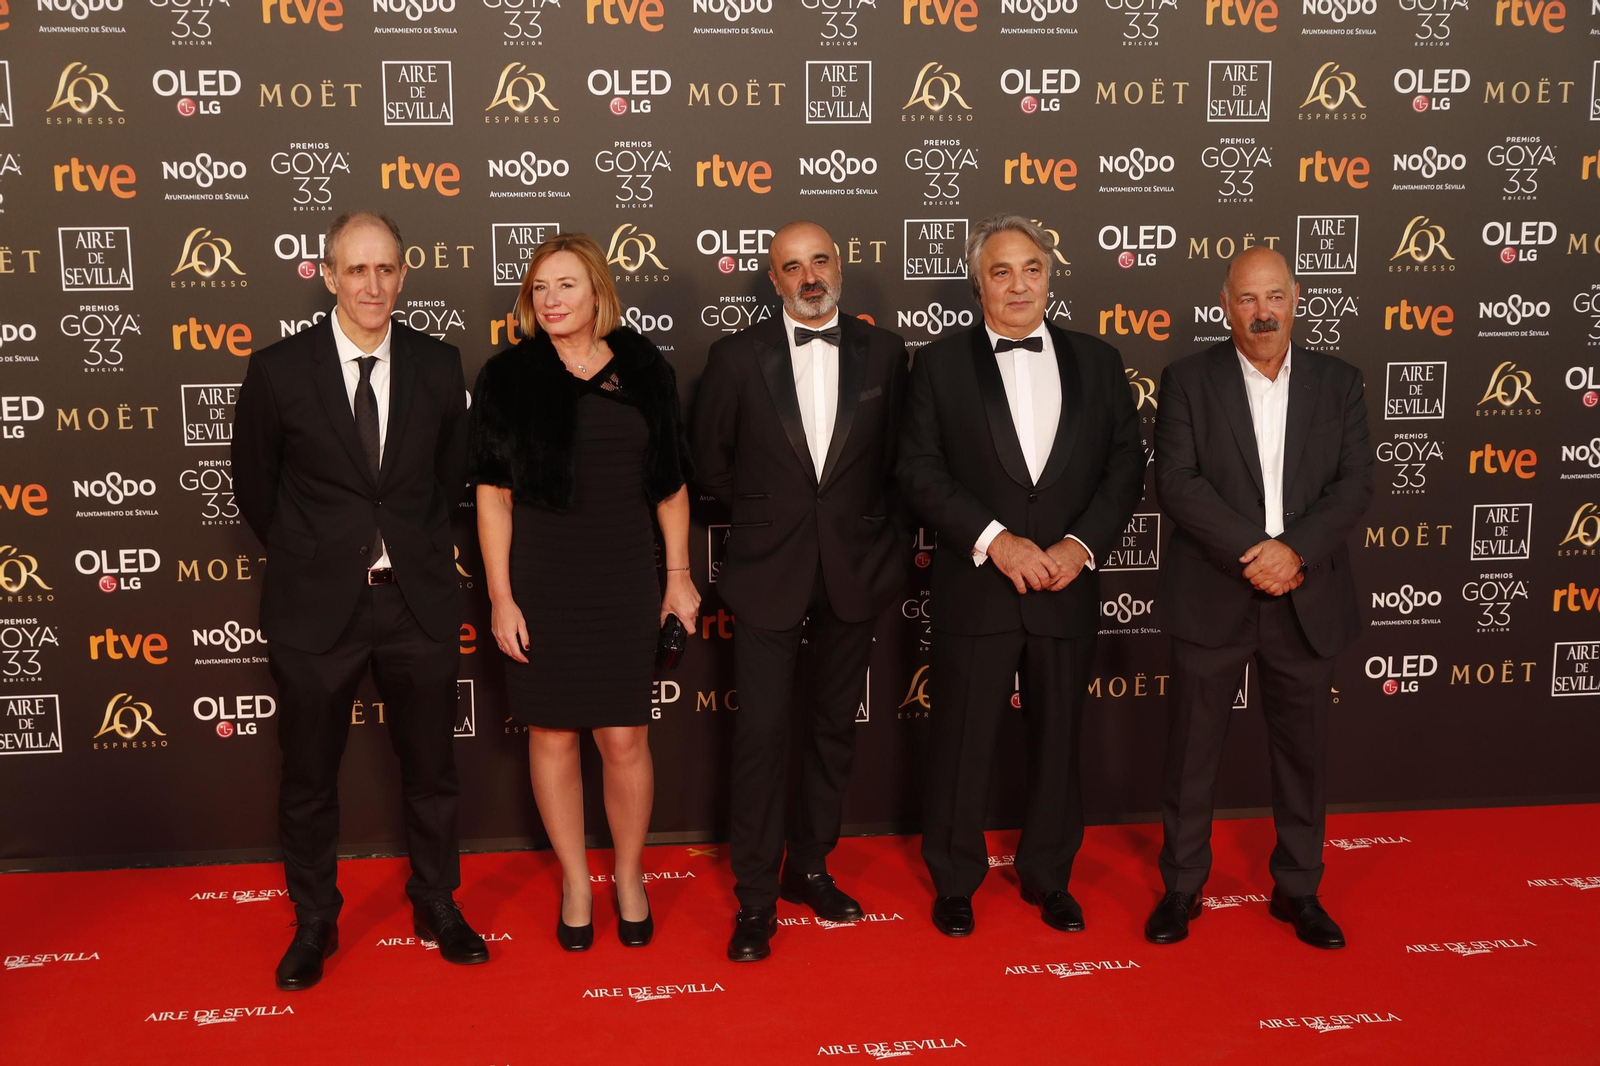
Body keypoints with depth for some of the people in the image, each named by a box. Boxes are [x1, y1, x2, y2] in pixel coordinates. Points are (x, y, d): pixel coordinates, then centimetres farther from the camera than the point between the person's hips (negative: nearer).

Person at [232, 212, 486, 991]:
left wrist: (415, 548, 12)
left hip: (417, 600, 2)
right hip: (315, 604, -1)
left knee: (430, 766, 14)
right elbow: (254, 485, 5)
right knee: (309, 774, 12)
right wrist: (307, 558, 9)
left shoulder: (438, 366, -2)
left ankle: (436, 905, 34)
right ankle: (314, 922, 31)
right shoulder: (278, 370, -8)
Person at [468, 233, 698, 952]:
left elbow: (670, 482, 10)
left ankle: (629, 875, 24)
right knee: (552, 734, 7)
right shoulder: (508, 378, 0)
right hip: (539, 586, 0)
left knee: (625, 738, 2)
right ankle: (575, 881, 25)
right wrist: (501, 598, -5)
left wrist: (679, 575, 8)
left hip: (624, 584, 1)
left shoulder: (643, 372, 4)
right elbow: (493, 495, -1)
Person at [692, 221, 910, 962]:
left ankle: (809, 867, 28)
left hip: (854, 568, 2)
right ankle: (756, 895, 9)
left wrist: (869, 527, 5)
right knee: (762, 731, -2)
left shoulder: (882, 352, 1)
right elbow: (710, 461, 6)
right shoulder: (737, 357, -3)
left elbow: (897, 455, 9)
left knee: (834, 725, 12)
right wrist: (764, 511, 8)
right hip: (768, 568, -2)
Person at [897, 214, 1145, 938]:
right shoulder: (940, 365, 1)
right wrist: (994, 540, -16)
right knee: (961, 740, 7)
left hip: (1067, 588, 2)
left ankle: (1047, 875, 31)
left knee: (1058, 738, 13)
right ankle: (955, 880, 25)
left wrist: (1081, 543, -10)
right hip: (974, 588, -2)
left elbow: (1126, 466, 5)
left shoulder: (1097, 362, 8)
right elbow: (919, 471, -6)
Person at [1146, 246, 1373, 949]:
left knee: (1302, 748, 12)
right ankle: (1182, 885, 22)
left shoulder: (1337, 383, 6)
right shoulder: (1189, 380, -1)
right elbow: (1177, 482, -11)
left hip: (1307, 600, 2)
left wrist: (1295, 549, -17)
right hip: (1212, 597, -2)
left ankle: (1297, 889, 28)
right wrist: (1255, 553, -18)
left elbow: (1355, 484, -2)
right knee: (1192, 749, 6)